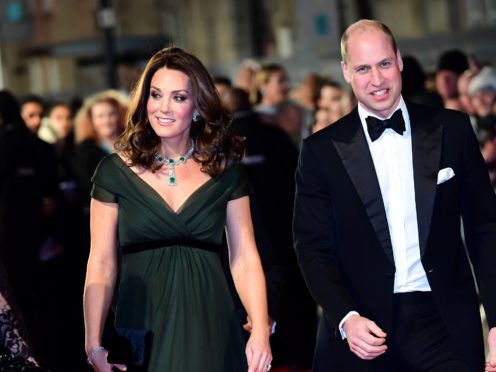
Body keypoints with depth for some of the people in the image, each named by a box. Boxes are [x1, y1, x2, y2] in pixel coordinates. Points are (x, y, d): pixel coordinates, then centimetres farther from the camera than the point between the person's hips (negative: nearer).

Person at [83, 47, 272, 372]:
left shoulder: (225, 172, 5)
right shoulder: (116, 171, 2)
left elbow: (245, 259, 0)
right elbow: (101, 264, 0)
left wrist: (261, 332, -12)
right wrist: (94, 345, -9)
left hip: (210, 330, 1)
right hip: (142, 330, -1)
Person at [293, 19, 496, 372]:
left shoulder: (452, 130, 3)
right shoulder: (322, 150, 0)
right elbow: (314, 248, 1)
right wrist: (345, 318, -15)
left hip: (445, 324, 0)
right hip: (363, 329, 0)